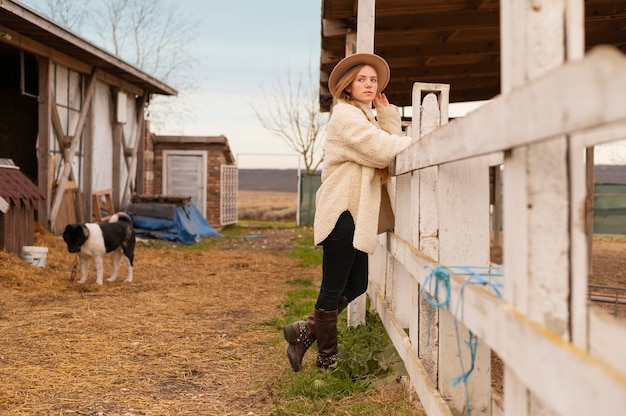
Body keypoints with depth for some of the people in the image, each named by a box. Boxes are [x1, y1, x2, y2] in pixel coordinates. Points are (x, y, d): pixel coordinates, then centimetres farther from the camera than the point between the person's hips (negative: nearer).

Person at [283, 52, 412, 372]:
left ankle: (304, 332, 21)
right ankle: (327, 358, 9)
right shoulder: (346, 115, -8)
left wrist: (387, 113, 6)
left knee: (356, 286, 12)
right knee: (333, 289, -2)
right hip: (342, 214, -10)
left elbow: (392, 146, 9)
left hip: (356, 217, 10)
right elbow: (383, 149, -19)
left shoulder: (367, 117, 23)